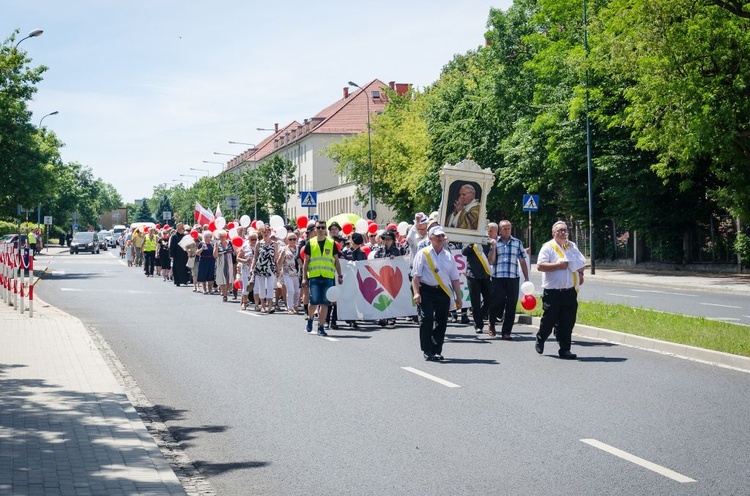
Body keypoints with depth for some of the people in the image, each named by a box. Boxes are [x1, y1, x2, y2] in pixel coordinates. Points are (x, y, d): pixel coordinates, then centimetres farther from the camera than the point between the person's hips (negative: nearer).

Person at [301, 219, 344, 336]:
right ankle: (310, 318, 24)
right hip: (314, 277, -1)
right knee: (314, 301, -5)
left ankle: (321, 327, 5)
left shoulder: (331, 243, 8)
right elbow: (306, 261, 10)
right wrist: (304, 277, 5)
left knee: (324, 303, -1)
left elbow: (336, 261, 12)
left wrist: (340, 275, 5)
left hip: (328, 277, 1)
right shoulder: (310, 243, 7)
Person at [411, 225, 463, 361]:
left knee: (441, 322, 5)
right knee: (426, 320, -9)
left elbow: (454, 278, 16)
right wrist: (416, 292, -16)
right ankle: (427, 352, -2)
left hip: (443, 292, 4)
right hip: (427, 291, -4)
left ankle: (437, 351, 15)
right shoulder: (423, 253, 1)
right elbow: (416, 275, -5)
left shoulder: (448, 256, 15)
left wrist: (458, 297, 13)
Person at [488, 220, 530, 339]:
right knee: (496, 303, -1)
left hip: (513, 278, 1)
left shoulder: (517, 242, 11)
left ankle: (506, 332, 6)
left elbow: (522, 261, 12)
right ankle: (492, 325, 25)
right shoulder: (495, 242, 7)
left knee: (511, 306, 0)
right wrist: (493, 247, -8)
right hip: (498, 278, -1)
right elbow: (491, 262, 3)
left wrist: (526, 278, 8)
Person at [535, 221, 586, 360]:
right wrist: (558, 266, -16)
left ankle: (565, 350, 9)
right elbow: (540, 266, -14)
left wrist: (580, 274, 10)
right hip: (552, 291, -5)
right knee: (549, 320, 3)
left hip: (570, 291, 5)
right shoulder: (548, 247, -4)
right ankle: (540, 340, 30)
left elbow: (581, 262, 27)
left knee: (567, 323, 3)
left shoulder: (572, 246, 15)